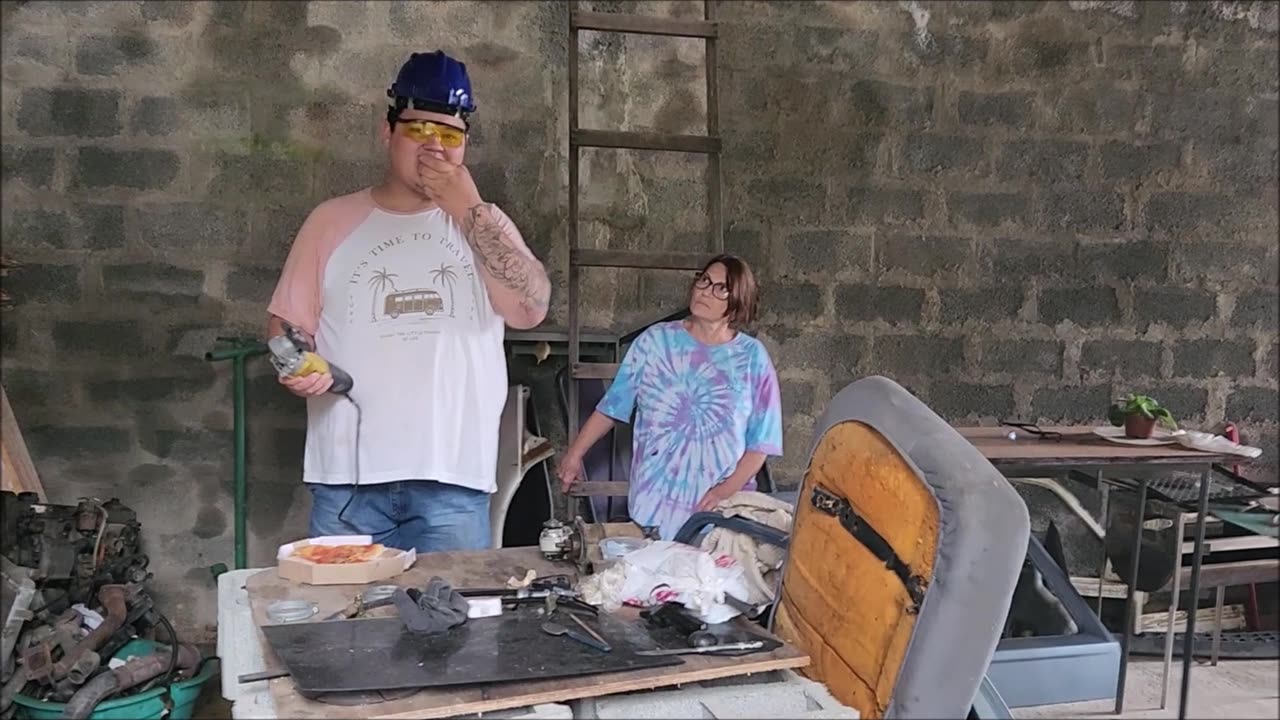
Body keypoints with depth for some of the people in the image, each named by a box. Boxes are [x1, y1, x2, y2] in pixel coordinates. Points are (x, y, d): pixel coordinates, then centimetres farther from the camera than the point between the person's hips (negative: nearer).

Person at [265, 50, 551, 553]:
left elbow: (531, 309, -7)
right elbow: (287, 322, 11)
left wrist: (467, 208, -9)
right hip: (348, 477, 0)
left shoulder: (483, 222, 9)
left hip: (453, 478, 0)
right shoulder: (333, 219, 9)